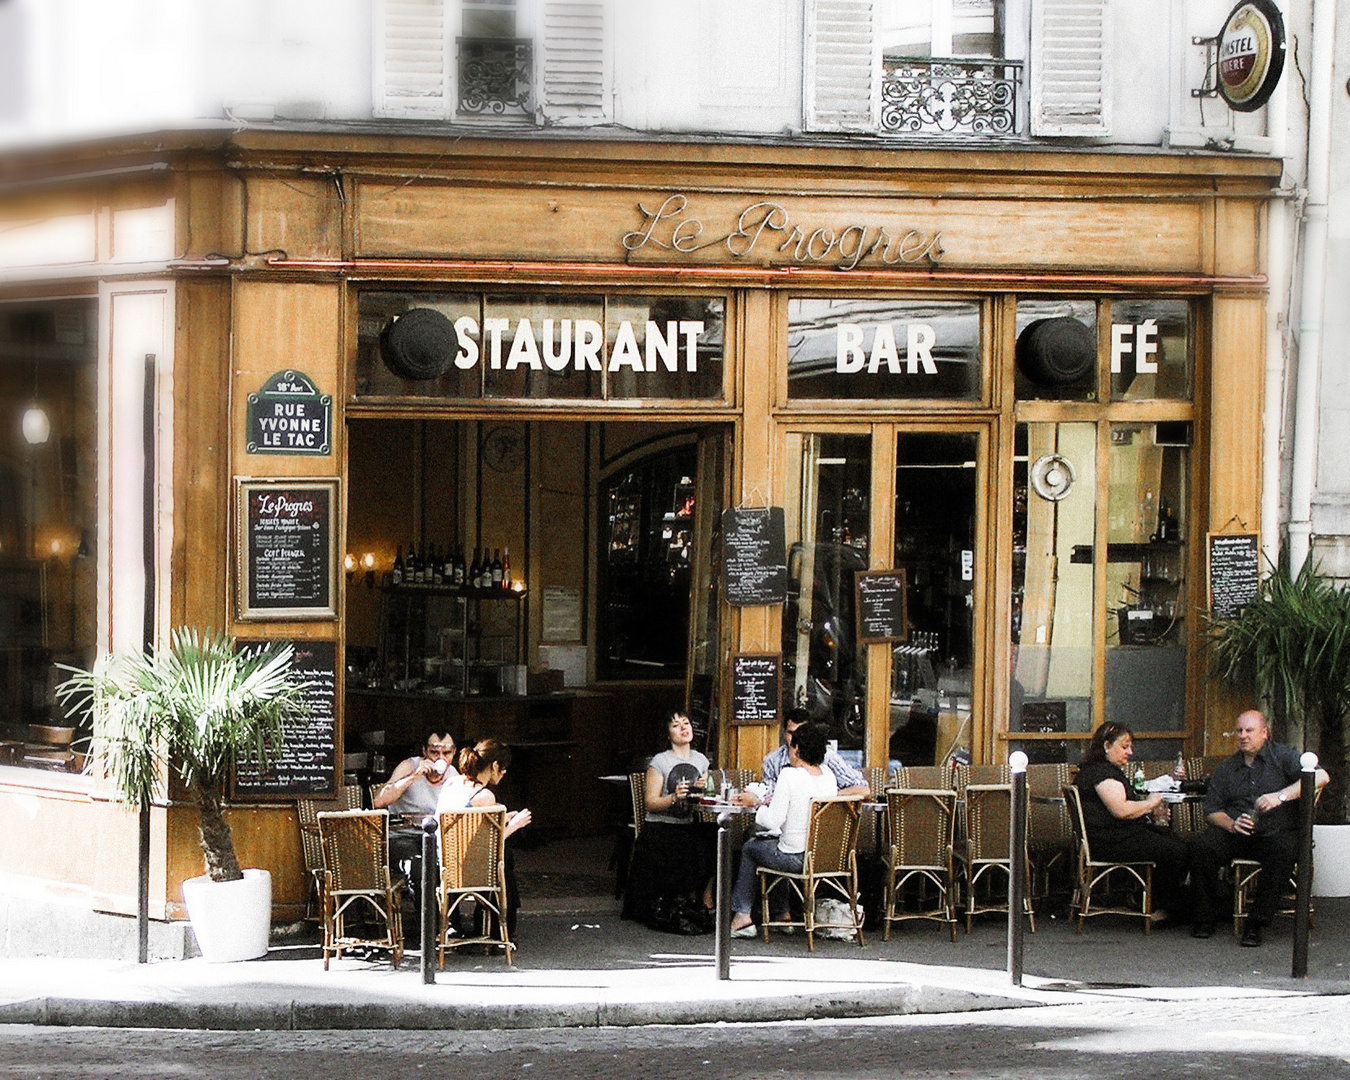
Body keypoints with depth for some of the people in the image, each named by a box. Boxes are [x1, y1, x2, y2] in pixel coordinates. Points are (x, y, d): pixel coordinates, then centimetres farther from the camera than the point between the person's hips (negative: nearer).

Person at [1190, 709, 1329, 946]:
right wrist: (1232, 824, -11)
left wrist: (1281, 796, -23)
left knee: (1282, 851, -37)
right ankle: (1204, 918, -15)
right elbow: (1212, 811, 13)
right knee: (1201, 845, -25)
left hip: (1278, 831, -3)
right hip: (1236, 835, 3)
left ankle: (1257, 924, -28)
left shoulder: (1283, 756, 5)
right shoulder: (1226, 768, 18)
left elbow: (1320, 776, -11)